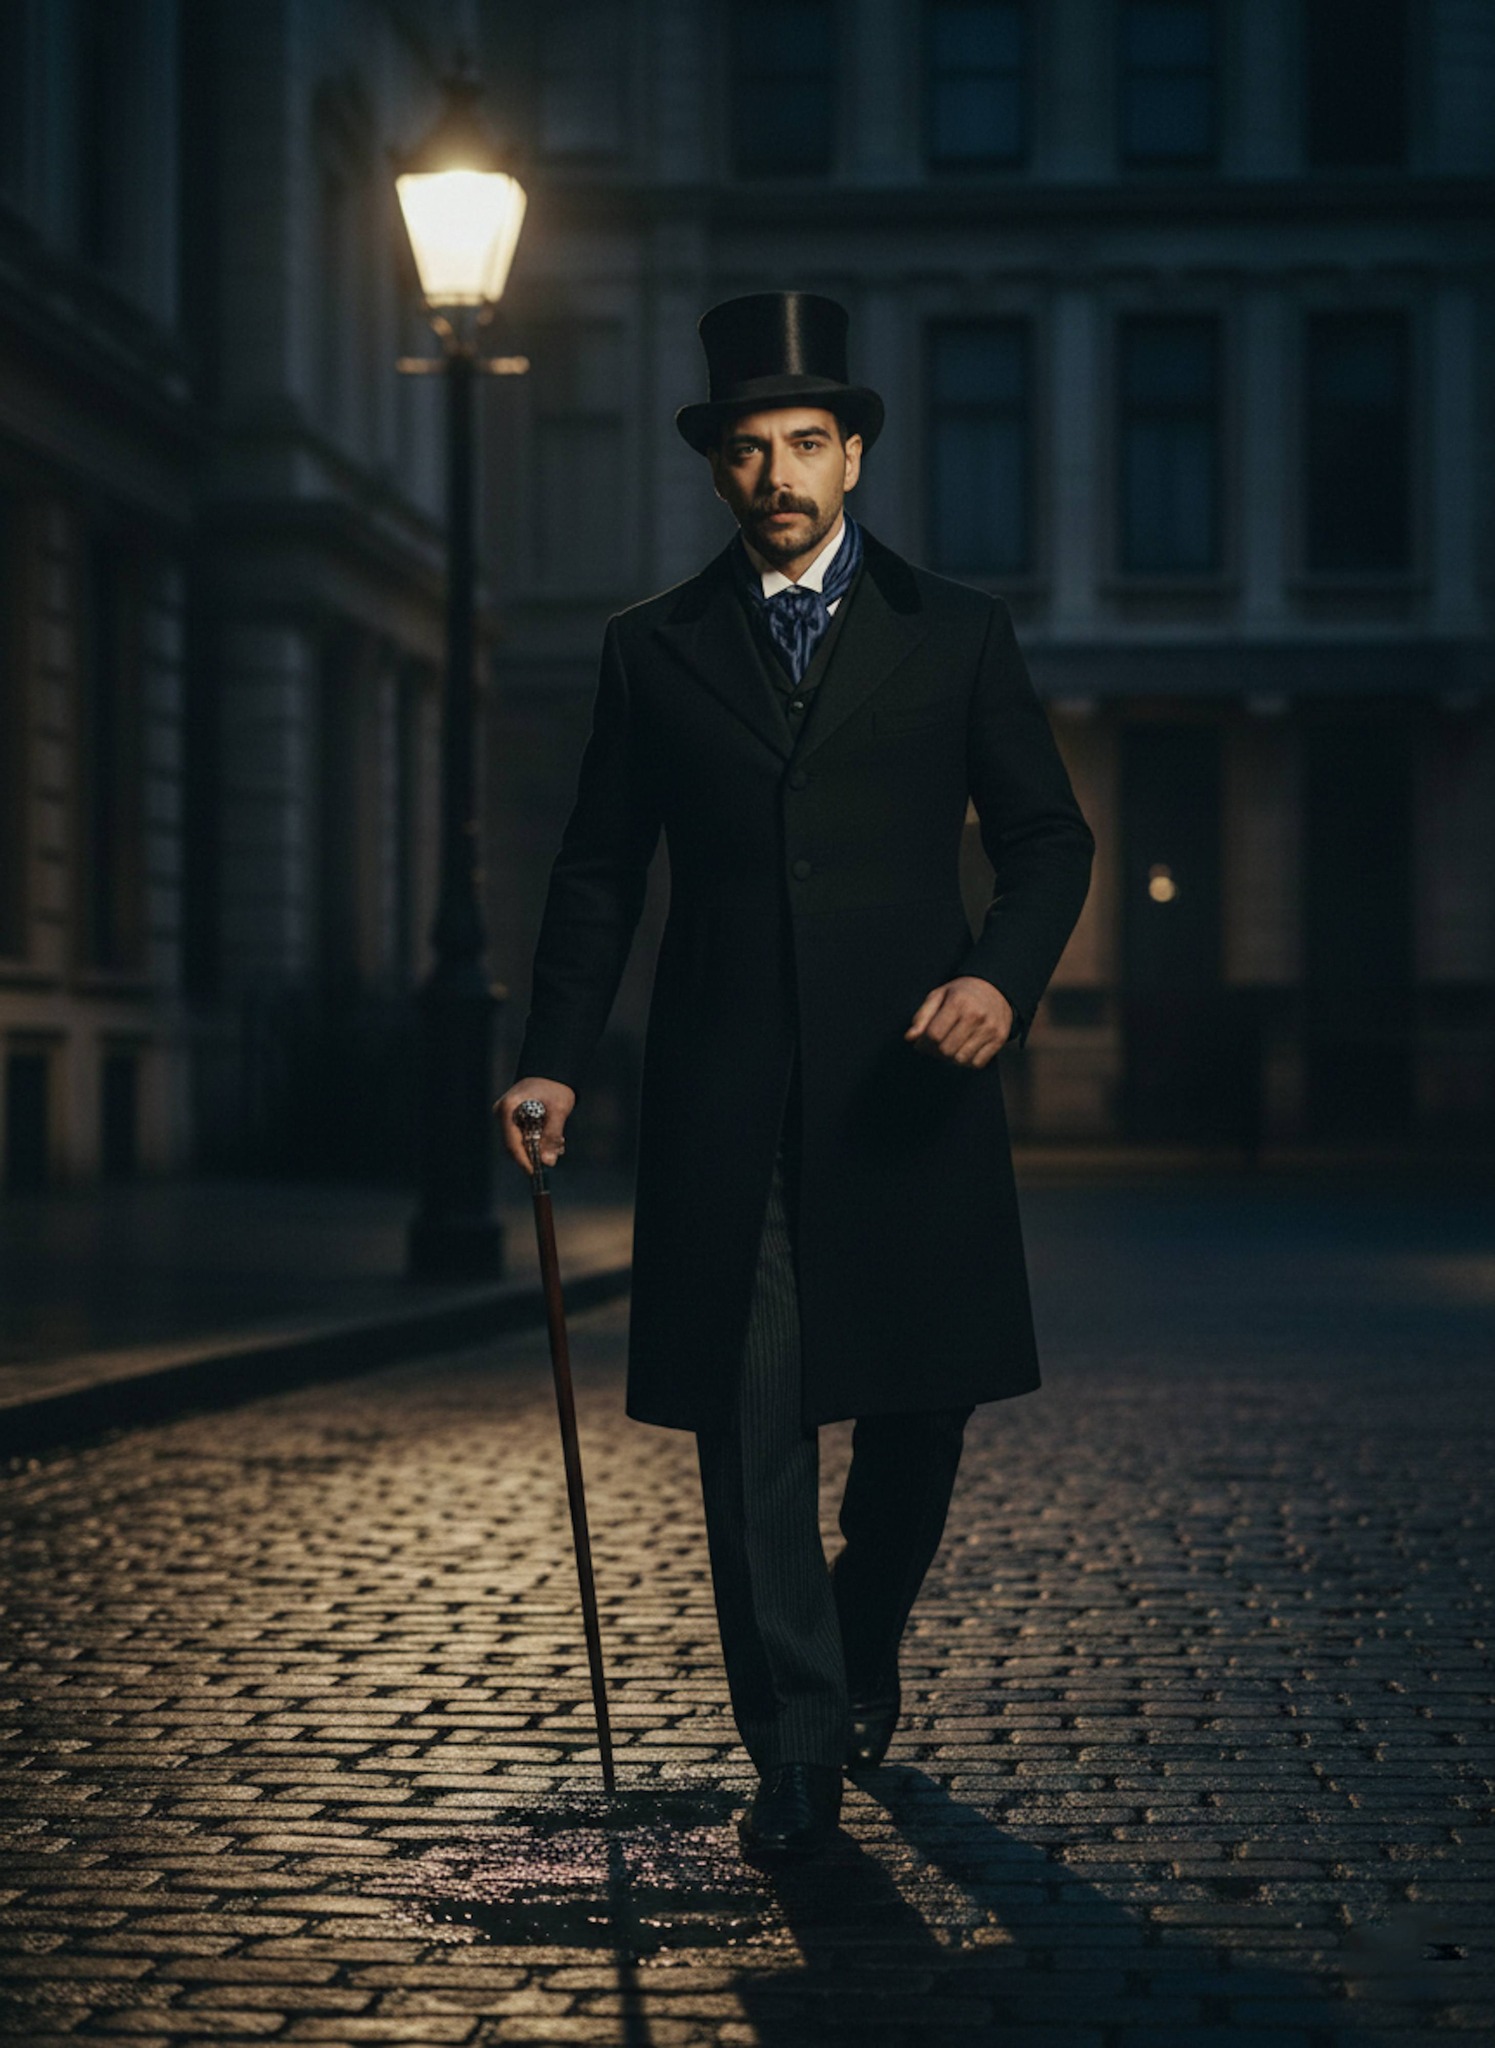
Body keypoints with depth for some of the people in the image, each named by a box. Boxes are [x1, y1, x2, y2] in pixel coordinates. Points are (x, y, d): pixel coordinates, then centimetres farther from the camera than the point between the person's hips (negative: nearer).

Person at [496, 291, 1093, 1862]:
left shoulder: (953, 635, 8)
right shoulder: (654, 651, 9)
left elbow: (1049, 836, 9)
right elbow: (598, 873, 12)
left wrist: (1005, 974, -11)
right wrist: (554, 1061, 2)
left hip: (907, 1080, 0)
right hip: (725, 1096, 0)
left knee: (921, 1399, 6)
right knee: (750, 1427, -3)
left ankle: (863, 1643, 34)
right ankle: (795, 1749, 6)